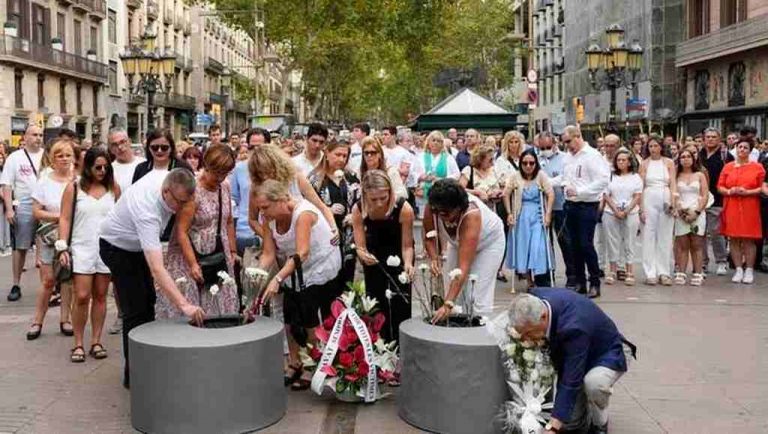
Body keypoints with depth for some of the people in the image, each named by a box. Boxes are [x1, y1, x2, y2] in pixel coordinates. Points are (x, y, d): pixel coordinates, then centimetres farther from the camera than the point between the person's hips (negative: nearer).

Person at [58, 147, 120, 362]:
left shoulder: (113, 188, 6)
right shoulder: (73, 188, 3)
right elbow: (65, 219, 1)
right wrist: (63, 248, -7)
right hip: (82, 249, -2)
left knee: (100, 296, 6)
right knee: (82, 297, -5)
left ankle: (96, 342, 14)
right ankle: (78, 344, 5)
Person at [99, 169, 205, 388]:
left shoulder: (166, 177, -22)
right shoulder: (146, 210, -44)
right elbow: (157, 269, -51)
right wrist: (184, 304, -58)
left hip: (138, 245, 8)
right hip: (117, 247, -8)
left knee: (148, 301, 14)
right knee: (136, 309, -11)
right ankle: (132, 375, 1)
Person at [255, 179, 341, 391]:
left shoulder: (302, 213, -29)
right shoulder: (268, 219, -8)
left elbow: (302, 253, -39)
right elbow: (268, 254, -10)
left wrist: (278, 279, -48)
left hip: (321, 268, -7)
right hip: (296, 271, 7)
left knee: (309, 321, -9)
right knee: (290, 318, 4)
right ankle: (294, 366, 18)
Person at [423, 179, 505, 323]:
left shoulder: (471, 215, -43)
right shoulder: (431, 209, -31)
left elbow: (463, 267, -47)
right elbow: (429, 238, -11)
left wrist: (448, 305, -52)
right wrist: (434, 258, -34)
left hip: (488, 241, -5)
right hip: (458, 242, 5)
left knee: (478, 297, -13)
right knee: (453, 292, 0)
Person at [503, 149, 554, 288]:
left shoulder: (541, 175, -4)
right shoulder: (515, 176, -1)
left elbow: (551, 194, -5)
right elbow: (506, 195, 3)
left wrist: (548, 214, -9)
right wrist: (509, 213, 0)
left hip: (537, 216, -1)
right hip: (521, 217, 1)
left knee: (539, 249, -10)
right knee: (522, 248, 2)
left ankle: (543, 284, -2)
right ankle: (530, 282, 14)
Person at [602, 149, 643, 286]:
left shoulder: (635, 177, 7)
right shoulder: (610, 176, 8)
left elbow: (637, 197, 1)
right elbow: (606, 196, 2)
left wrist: (626, 211, -10)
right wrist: (616, 211, -9)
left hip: (631, 214, -1)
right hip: (611, 214, 1)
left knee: (629, 243, 1)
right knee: (612, 242, 2)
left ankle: (629, 273, 4)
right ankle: (612, 271, 9)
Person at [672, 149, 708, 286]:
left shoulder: (700, 175, 11)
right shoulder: (676, 176, 11)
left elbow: (705, 196, 4)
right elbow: (673, 195, 5)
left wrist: (696, 212, -8)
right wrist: (679, 209, -10)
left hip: (697, 213, 0)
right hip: (681, 214, 0)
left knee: (697, 245, -3)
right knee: (682, 245, -3)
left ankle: (697, 274, -3)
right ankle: (681, 273, -3)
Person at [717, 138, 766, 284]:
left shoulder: (757, 167, 3)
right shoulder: (728, 167, 10)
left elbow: (762, 188, 0)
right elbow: (720, 187, 10)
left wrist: (747, 192, -14)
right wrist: (729, 191, -10)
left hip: (749, 209, -2)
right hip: (731, 208, 2)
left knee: (748, 239, -1)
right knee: (733, 239, 2)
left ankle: (749, 270, 8)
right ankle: (738, 269, 10)